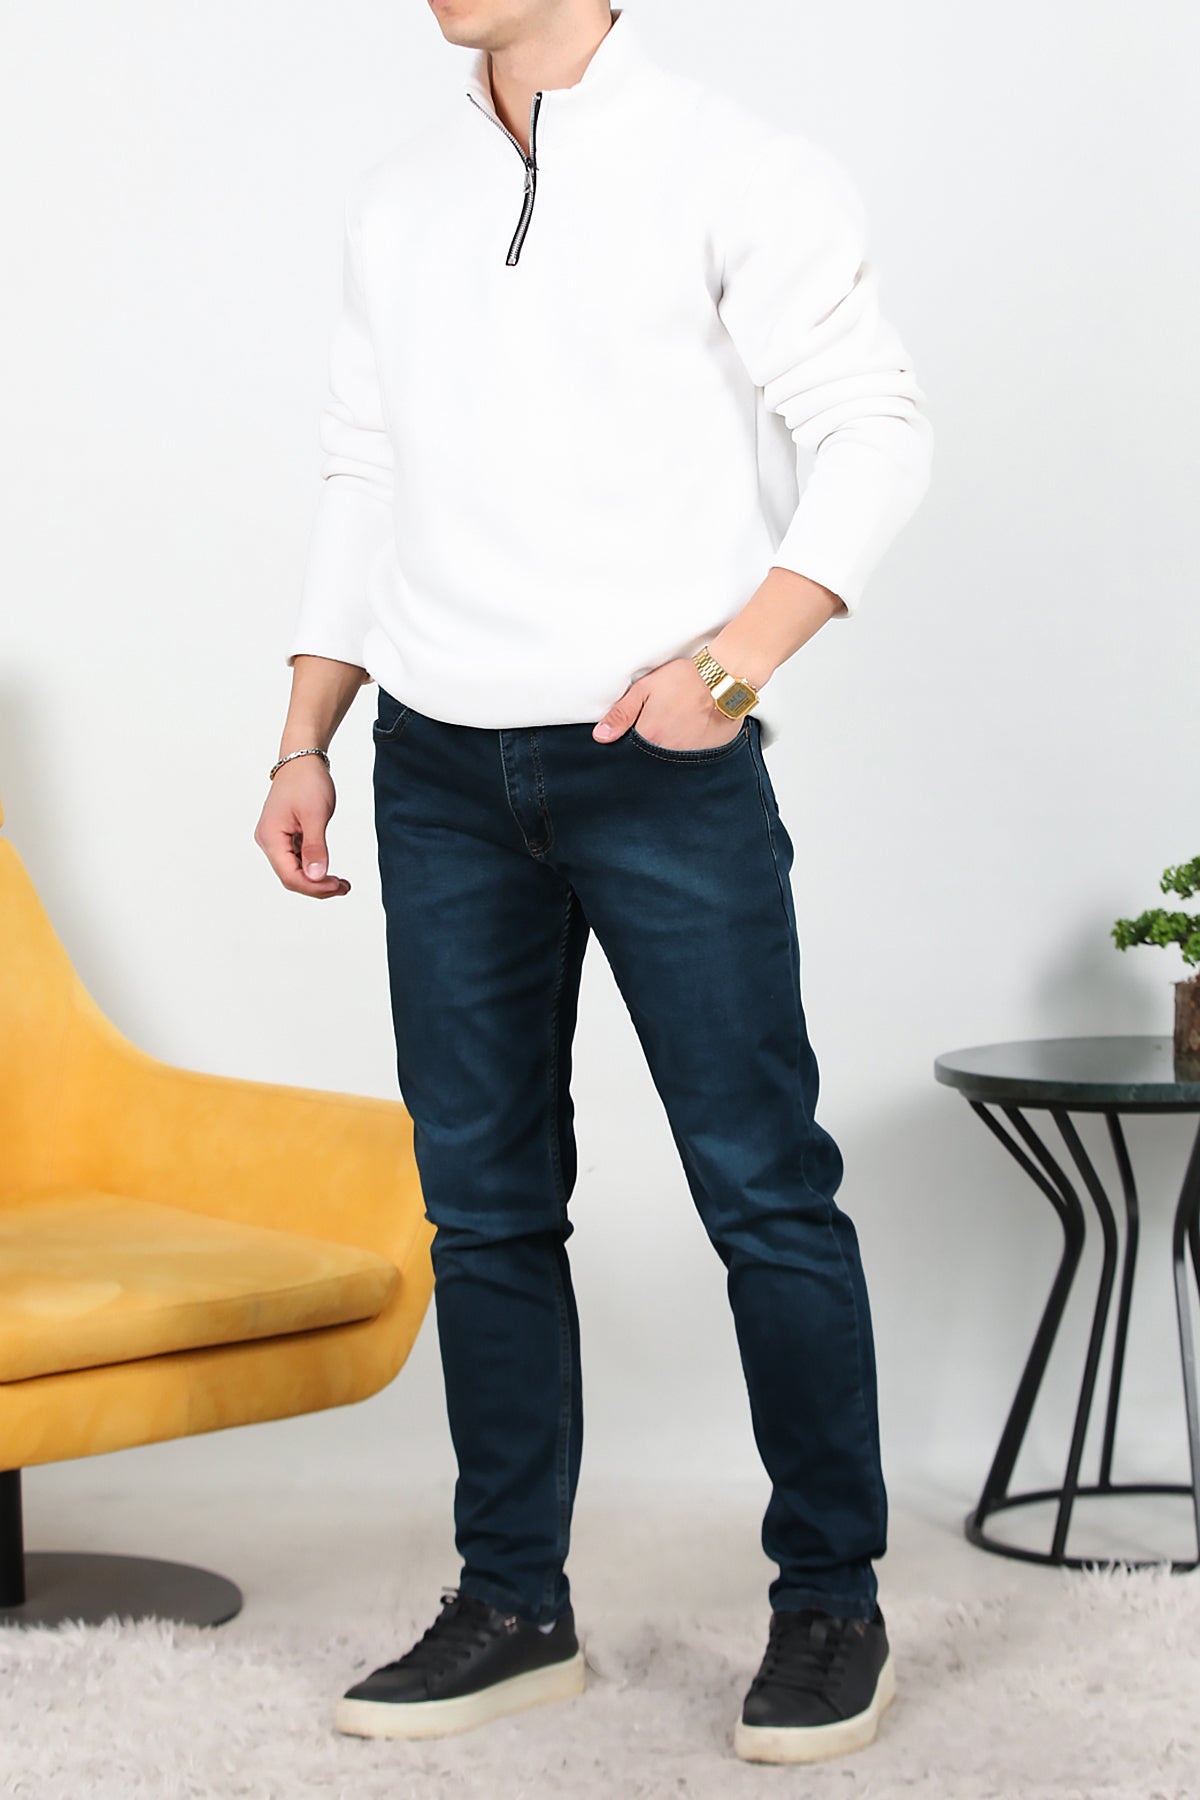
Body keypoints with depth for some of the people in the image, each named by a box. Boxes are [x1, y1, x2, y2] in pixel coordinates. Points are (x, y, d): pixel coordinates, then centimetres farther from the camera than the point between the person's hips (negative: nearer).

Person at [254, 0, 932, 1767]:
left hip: (662, 766, -5)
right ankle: (514, 1607, 17)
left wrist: (736, 654, -20)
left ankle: (832, 1602, 11)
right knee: (486, 1202, 8)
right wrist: (304, 742, 12)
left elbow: (875, 429, -6)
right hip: (440, 772, 5)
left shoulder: (732, 166, -3)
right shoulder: (399, 194, 14)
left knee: (764, 1187, -2)